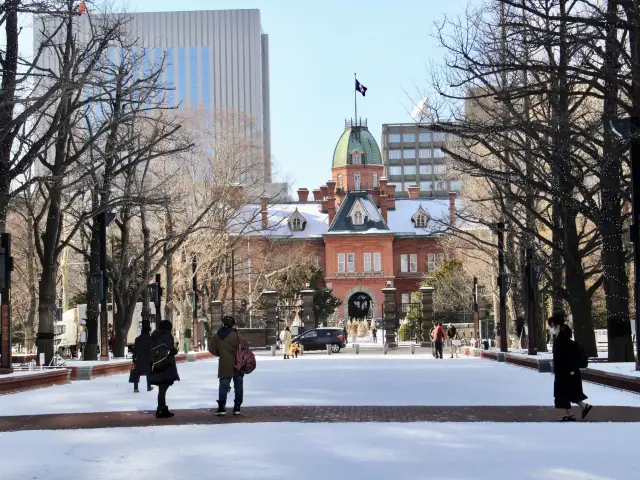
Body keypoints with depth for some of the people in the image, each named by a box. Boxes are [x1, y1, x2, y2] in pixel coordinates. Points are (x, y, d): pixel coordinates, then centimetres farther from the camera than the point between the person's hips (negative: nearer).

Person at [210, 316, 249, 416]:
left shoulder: (217, 336, 1)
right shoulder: (236, 335, -12)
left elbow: (212, 349, 3)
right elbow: (245, 344, -16)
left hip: (224, 365, 2)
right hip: (237, 364, -2)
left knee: (223, 385, 6)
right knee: (238, 385, 8)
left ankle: (221, 407, -3)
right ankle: (237, 407, 9)